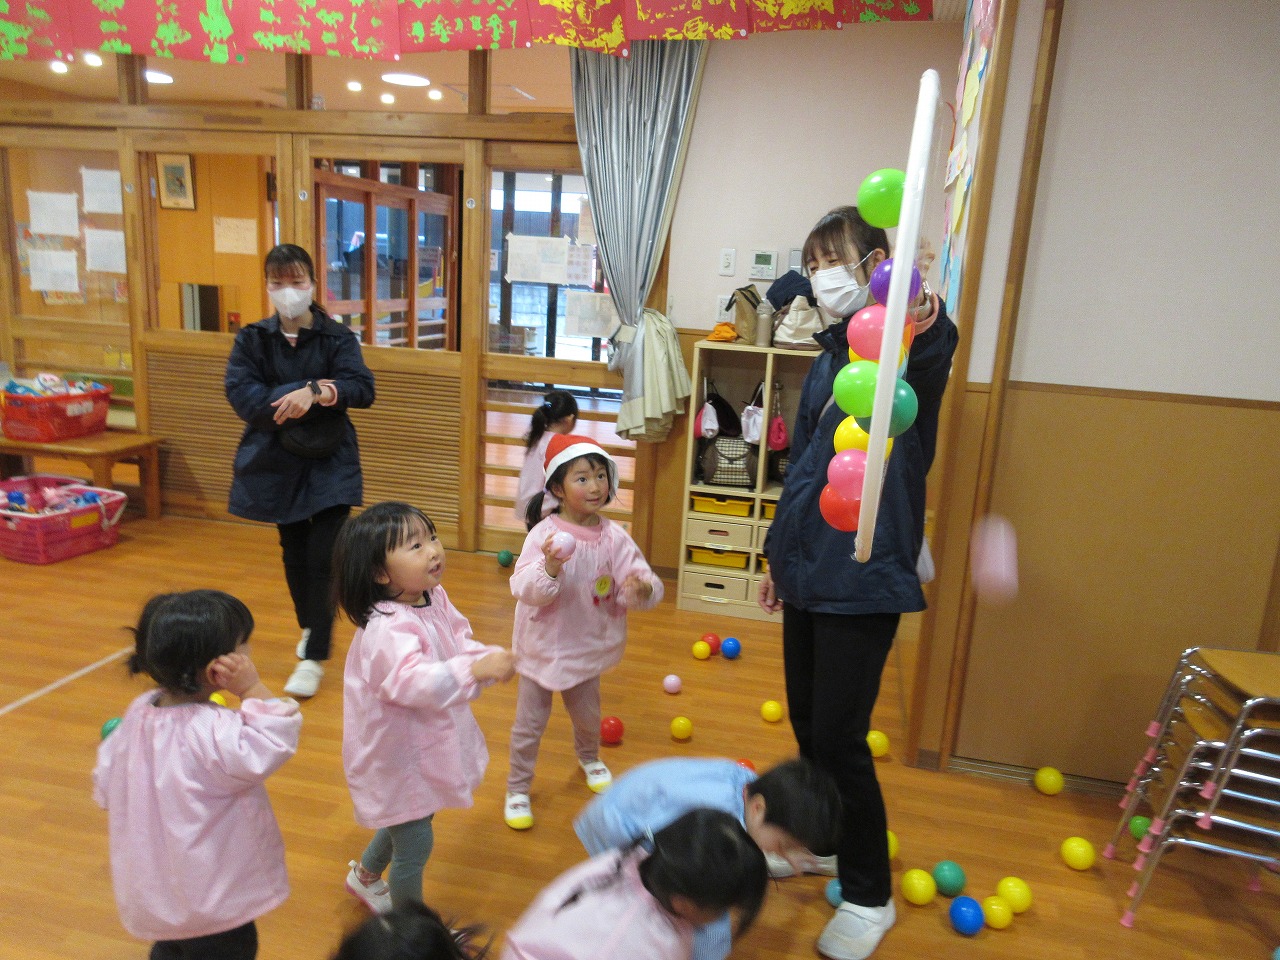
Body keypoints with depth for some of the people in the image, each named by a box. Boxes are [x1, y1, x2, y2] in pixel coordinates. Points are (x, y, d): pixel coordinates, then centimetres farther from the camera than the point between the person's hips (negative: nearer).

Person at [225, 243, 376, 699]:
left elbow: (363, 388, -17)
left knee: (322, 559, -8)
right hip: (276, 462, 3)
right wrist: (313, 391, -24)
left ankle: (314, 657, 0)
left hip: (329, 463, -3)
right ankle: (309, 627, 38)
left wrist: (313, 393, -32)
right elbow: (241, 393, -14)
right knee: (294, 553, 16)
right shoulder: (252, 339, 0)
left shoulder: (338, 337, -4)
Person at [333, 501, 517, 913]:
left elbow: (460, 643, 3)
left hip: (425, 739, 9)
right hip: (398, 752, -9)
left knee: (407, 821, 31)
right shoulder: (387, 630, -35)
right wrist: (476, 669, -59)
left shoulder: (435, 600, -6)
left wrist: (491, 657, -17)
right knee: (415, 842, 11)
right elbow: (412, 681, -50)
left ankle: (365, 875, 59)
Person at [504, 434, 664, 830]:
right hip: (543, 646, -3)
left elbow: (644, 583, -15)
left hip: (587, 647, 4)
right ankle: (517, 789, 32)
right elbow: (523, 590, -28)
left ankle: (589, 757, 56)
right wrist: (549, 568, -46)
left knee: (588, 714, 25)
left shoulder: (614, 537, -12)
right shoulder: (544, 534, -22)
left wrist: (642, 589, -38)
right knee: (529, 723, 10)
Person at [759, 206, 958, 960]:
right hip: (811, 569, 8)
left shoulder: (903, 352, -13)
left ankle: (869, 896, 22)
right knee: (807, 719, 19)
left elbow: (932, 358, -40)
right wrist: (781, 554, 21)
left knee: (839, 737, 0)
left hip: (864, 575, -8)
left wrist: (925, 321, -63)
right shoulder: (830, 358, 12)